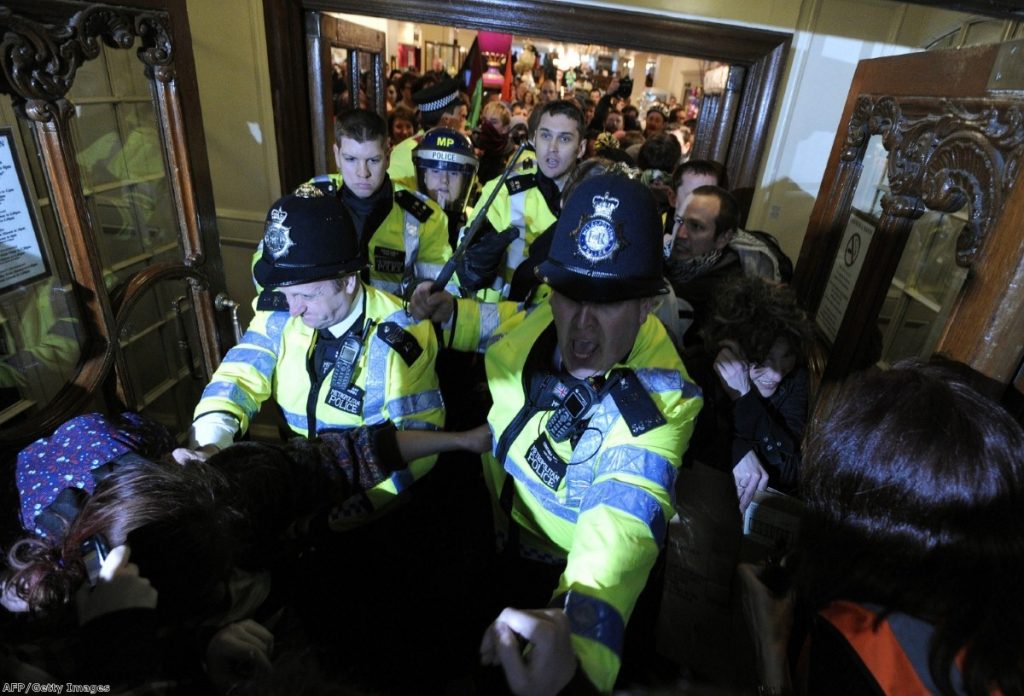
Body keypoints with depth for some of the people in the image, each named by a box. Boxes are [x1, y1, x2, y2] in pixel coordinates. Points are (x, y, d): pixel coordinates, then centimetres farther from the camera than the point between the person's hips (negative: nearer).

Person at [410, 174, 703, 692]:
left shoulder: (656, 403, -34)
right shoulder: (551, 315, -17)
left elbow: (622, 525, -49)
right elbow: (509, 324, 8)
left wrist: (576, 652, -66)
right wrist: (449, 312, -6)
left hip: (556, 568, -5)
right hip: (494, 524, 6)